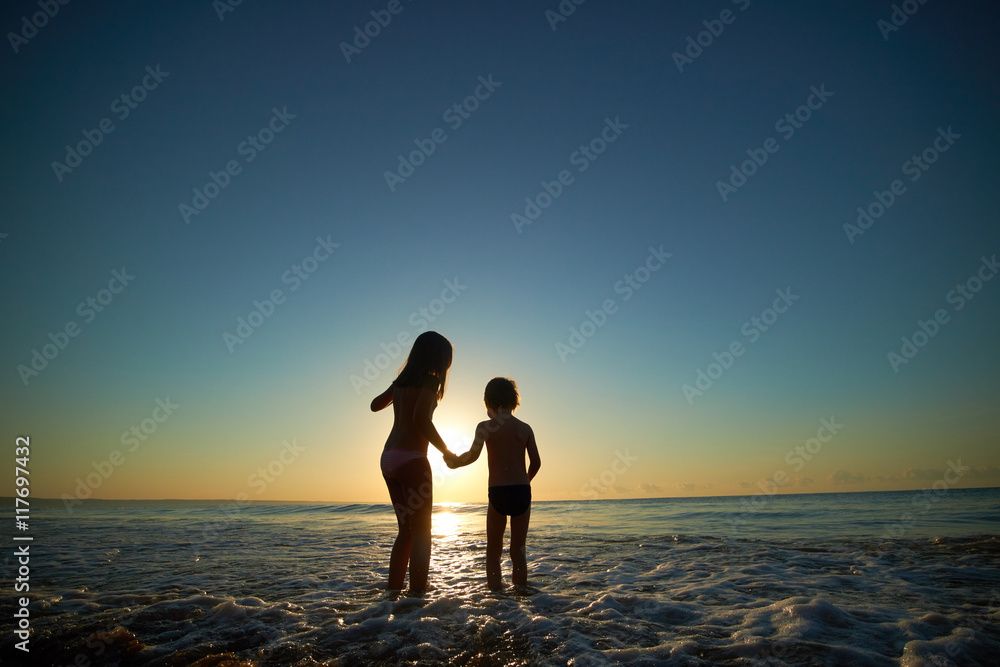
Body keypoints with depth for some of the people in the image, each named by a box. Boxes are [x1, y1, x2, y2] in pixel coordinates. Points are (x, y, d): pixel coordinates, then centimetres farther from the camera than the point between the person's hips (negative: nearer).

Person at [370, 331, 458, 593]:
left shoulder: (401, 380, 15)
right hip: (410, 459, -8)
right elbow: (420, 419, -22)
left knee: (406, 530, 16)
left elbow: (375, 405, 28)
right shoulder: (429, 380, -7)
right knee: (422, 531, -1)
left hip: (388, 458, 8)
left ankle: (392, 591, 17)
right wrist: (445, 451, -12)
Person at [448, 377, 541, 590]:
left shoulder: (486, 427, -3)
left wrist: (453, 461, 2)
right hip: (522, 492, 3)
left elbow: (472, 455, -16)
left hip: (498, 493, -3)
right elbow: (536, 462, 6)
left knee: (493, 549, 12)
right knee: (518, 548, 16)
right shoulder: (525, 428, 7)